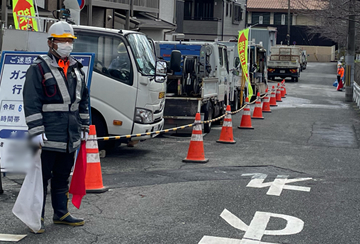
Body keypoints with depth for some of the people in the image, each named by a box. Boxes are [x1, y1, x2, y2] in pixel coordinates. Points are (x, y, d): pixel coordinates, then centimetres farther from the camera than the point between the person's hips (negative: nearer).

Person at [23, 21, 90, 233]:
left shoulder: (76, 69, 15)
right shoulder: (39, 69, -7)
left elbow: (83, 100, 22)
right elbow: (31, 103, -12)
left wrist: (84, 127, 19)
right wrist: (36, 131, -17)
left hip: (70, 136, 7)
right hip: (48, 135, -7)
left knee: (63, 176, 16)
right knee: (42, 176, 0)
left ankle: (61, 213, 26)